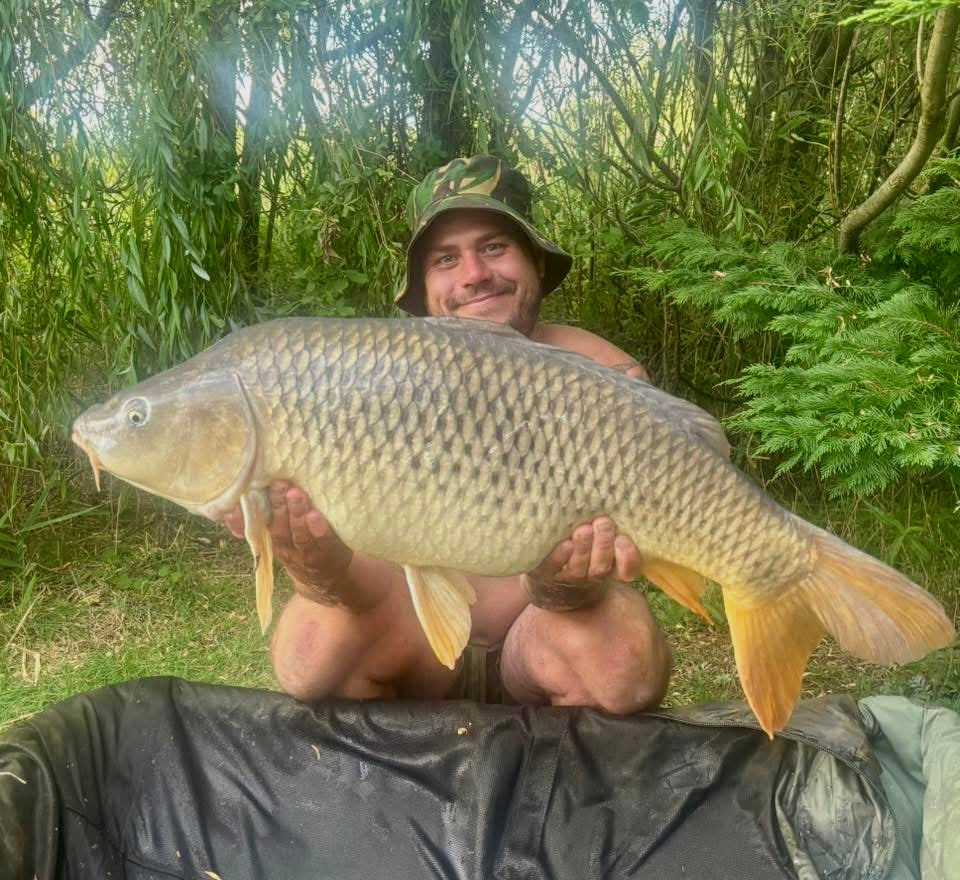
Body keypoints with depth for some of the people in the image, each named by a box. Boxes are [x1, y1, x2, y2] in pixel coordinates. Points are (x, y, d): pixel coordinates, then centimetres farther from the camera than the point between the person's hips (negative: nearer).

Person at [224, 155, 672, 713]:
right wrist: (324, 569, -41)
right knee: (310, 659, -27)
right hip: (418, 625, 1)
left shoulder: (609, 382, -13)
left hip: (540, 629, 0)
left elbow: (614, 552, -18)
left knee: (627, 666, -31)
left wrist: (564, 585, -43)